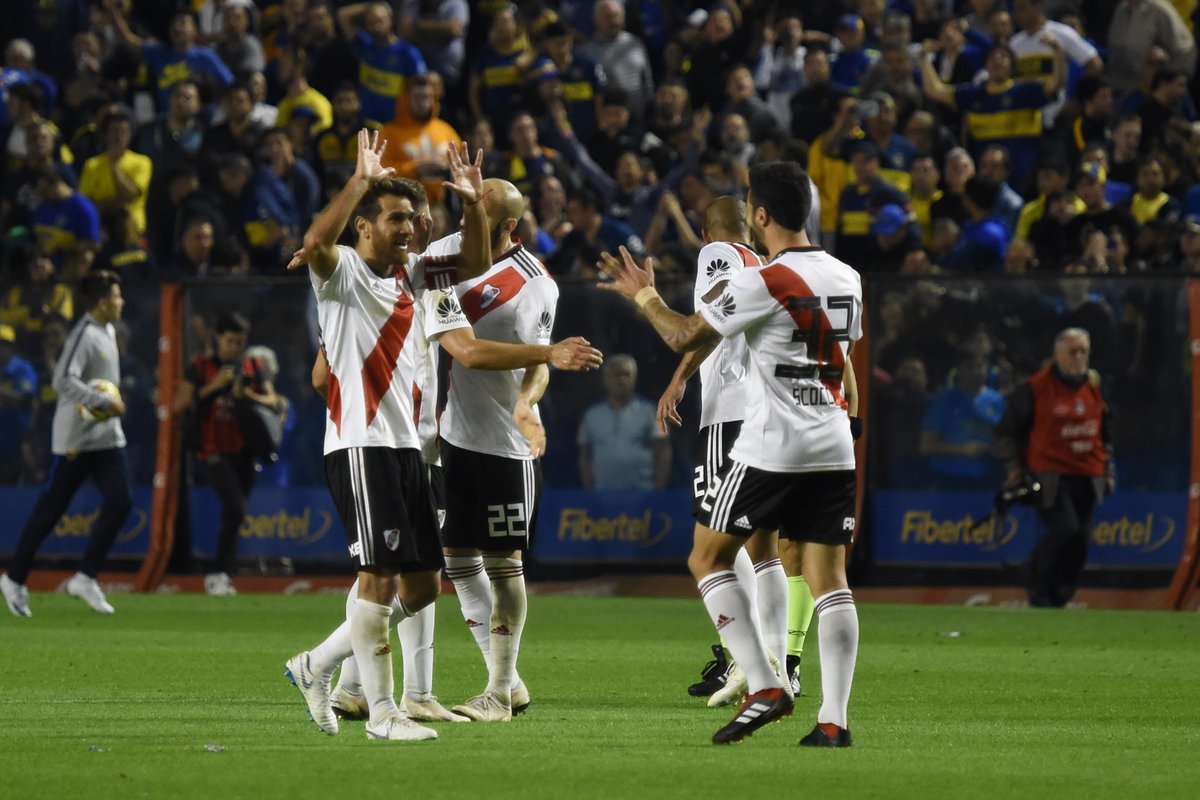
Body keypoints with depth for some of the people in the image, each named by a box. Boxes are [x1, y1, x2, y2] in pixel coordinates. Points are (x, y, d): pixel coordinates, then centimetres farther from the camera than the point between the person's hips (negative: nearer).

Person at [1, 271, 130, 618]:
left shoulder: (108, 331, 13)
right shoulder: (84, 334, -16)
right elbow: (64, 380, -26)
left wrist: (114, 402, 9)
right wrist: (104, 401, -23)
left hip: (107, 435, 8)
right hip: (76, 439, -8)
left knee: (119, 502, -4)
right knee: (50, 508, -1)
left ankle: (86, 577, 3)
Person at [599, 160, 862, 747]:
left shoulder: (761, 284, -13)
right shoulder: (847, 280, 8)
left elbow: (684, 337, -7)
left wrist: (644, 295, 11)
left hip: (770, 450, -6)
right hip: (834, 450, 6)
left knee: (708, 558, 8)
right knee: (828, 578, 5)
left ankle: (763, 686, -4)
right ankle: (834, 718, -4)